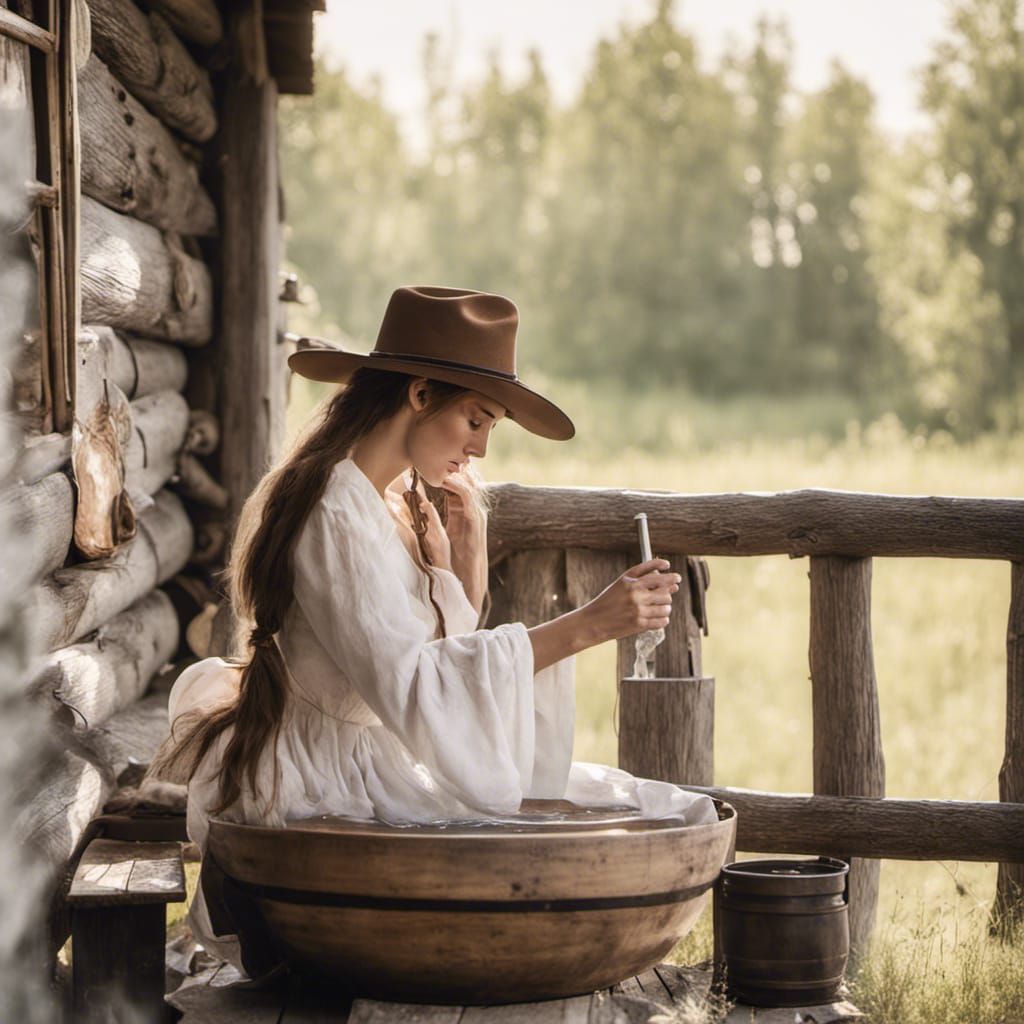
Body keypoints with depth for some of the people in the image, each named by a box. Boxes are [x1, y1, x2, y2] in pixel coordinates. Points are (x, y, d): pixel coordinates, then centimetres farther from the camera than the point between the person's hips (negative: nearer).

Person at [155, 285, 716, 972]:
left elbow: (447, 652, 16)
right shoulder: (334, 513, -19)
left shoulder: (399, 503, 11)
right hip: (324, 785, -9)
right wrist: (581, 627, -32)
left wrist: (466, 549, 0)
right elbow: (408, 685, -29)